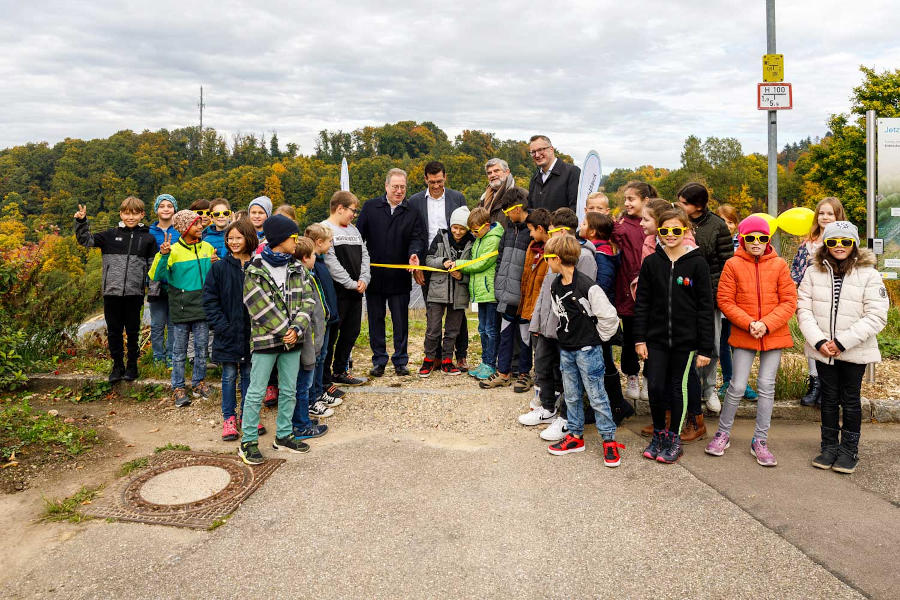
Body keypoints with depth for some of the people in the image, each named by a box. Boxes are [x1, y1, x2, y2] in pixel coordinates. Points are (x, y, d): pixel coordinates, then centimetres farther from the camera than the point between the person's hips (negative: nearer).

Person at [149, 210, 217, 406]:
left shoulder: (208, 248, 5)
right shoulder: (173, 250, -7)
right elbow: (156, 276, -13)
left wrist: (216, 265, -6)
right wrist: (163, 256, -26)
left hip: (202, 306, 3)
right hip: (181, 307, -3)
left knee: (201, 346, 10)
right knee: (180, 350, 6)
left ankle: (198, 382, 25)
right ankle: (178, 388, 16)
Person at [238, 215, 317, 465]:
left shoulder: (297, 268, 7)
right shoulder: (255, 271, -8)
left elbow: (307, 300, 1)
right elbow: (262, 308, -13)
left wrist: (297, 328, -13)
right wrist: (285, 332, -14)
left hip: (292, 339, 6)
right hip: (265, 339, -5)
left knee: (289, 390, 13)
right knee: (256, 392, 1)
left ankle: (284, 436, 27)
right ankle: (248, 442, 11)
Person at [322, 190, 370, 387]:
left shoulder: (353, 229, 18)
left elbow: (364, 255, 15)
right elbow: (331, 262, -16)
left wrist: (364, 279, -1)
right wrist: (351, 284, -15)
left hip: (355, 292, 8)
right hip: (336, 292, -8)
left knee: (351, 333, 15)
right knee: (330, 335, -3)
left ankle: (340, 371, 29)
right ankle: (324, 379, 6)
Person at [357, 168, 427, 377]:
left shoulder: (413, 212, 6)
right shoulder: (370, 207, 6)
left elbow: (417, 237, -1)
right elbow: (359, 234, 4)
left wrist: (414, 253, -22)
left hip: (400, 277, 0)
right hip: (374, 275, 1)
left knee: (401, 322, 6)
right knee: (376, 320, 9)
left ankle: (400, 361, 17)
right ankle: (379, 361, 20)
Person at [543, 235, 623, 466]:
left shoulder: (587, 286, -21)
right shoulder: (555, 286, 4)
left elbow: (609, 316, -17)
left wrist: (597, 337, -6)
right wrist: (567, 334, 12)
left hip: (588, 349, -7)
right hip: (566, 349, 7)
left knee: (597, 396, 0)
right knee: (571, 395, 15)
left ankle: (609, 440, 12)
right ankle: (575, 436, 28)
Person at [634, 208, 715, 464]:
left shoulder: (697, 263, -5)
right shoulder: (651, 262, 2)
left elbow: (705, 307, -5)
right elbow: (642, 303, 5)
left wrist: (705, 347, -7)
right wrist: (639, 339, 0)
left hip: (686, 339, -2)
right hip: (656, 338, 2)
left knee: (679, 387, 8)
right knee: (655, 387, 0)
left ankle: (674, 438, 24)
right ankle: (658, 433, 23)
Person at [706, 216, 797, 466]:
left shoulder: (779, 265, 1)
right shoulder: (733, 265, -3)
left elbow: (789, 302, -1)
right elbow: (725, 301, -4)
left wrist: (766, 324, -14)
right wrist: (748, 323, -14)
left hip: (773, 334, 2)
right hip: (743, 335, -1)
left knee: (767, 386, 5)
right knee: (738, 386, -2)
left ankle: (760, 441, 17)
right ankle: (723, 433, 18)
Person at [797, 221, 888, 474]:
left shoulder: (869, 275, -5)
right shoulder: (813, 272, 1)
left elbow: (876, 317, -11)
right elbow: (803, 309, -2)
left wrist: (842, 342, -17)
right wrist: (819, 341, -13)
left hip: (854, 352, -2)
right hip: (822, 350, 2)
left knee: (850, 399, 9)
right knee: (829, 398, 12)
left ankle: (849, 449, 24)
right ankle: (829, 447, 26)